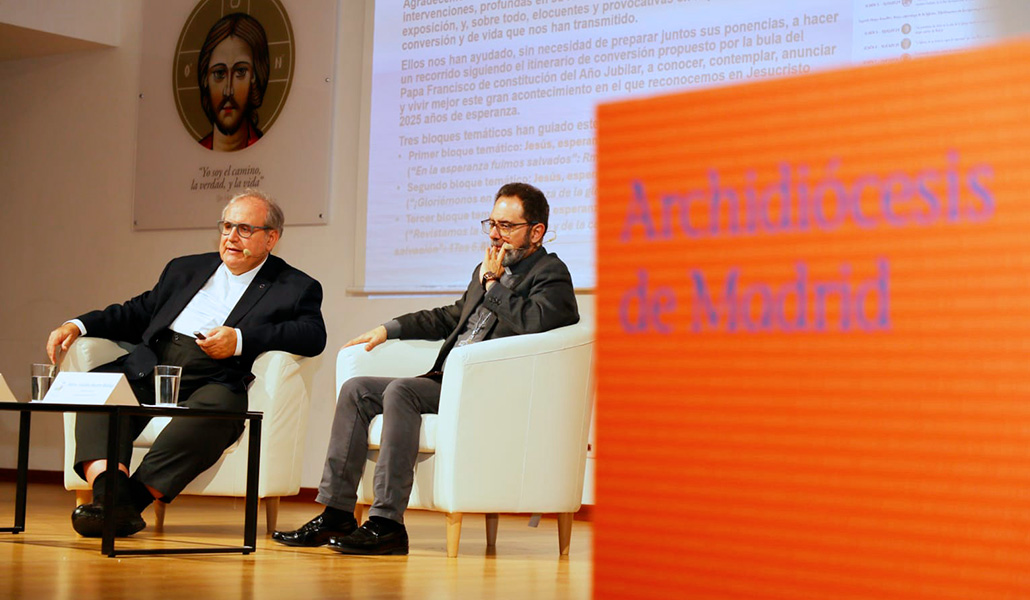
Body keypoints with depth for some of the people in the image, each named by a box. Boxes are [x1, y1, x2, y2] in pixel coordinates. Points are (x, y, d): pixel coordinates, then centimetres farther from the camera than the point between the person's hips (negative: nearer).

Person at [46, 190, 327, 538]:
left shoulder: (296, 288, 12)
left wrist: (241, 339, -16)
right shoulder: (185, 269, 28)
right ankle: (111, 492, -42)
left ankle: (132, 499, -43)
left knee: (214, 408, -38)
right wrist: (78, 326, 11)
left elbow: (313, 335, -6)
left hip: (214, 380, -4)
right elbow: (136, 313, 28)